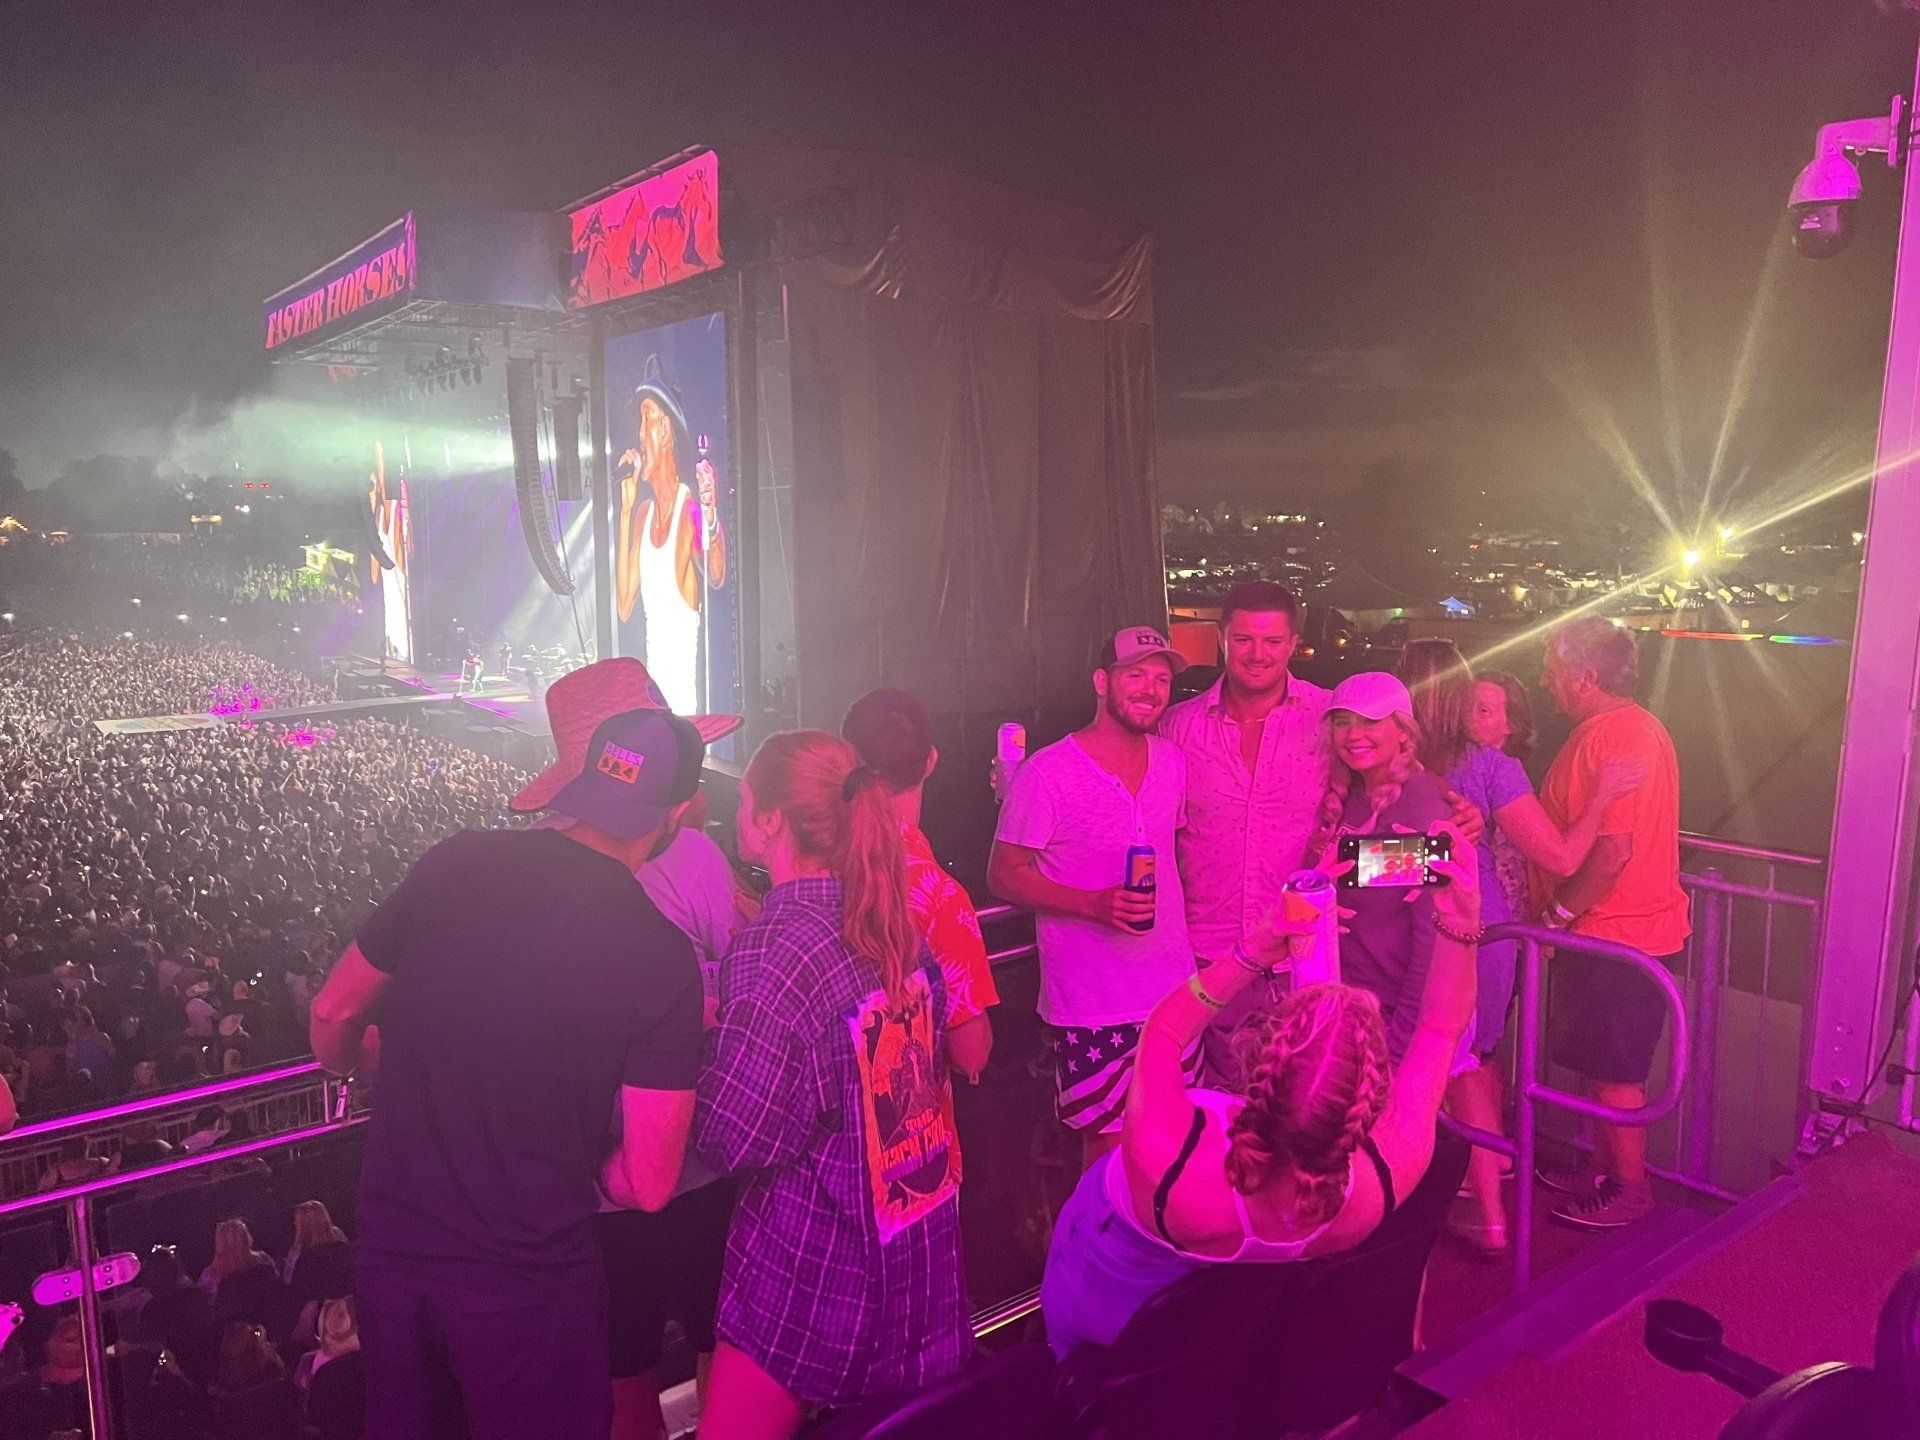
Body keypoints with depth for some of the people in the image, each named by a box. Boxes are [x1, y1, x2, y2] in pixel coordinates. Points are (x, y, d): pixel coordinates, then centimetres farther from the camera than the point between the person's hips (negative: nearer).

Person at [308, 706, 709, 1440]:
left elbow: (333, 1017, 6)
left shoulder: (455, 864, -9)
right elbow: (646, 1185, -13)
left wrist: (356, 1063, 28)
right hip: (529, 1276, -4)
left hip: (390, 1247, 4)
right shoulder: (662, 956, -17)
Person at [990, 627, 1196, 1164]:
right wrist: (1095, 903, -23)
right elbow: (1004, 875, -10)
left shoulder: (1173, 762, 6)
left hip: (1173, 991, 6)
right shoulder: (1047, 773, -14)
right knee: (1109, 1146, 5)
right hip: (1092, 1005, -5)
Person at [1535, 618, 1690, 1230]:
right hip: (1619, 929, 10)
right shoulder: (1638, 728, 12)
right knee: (1603, 1065, 19)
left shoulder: (1609, 739, -22)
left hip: (1613, 937, -10)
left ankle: (1630, 1190, 18)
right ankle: (1603, 1169, 32)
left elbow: (1611, 852, -27)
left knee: (1615, 1071, 4)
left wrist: (1554, 916, -16)